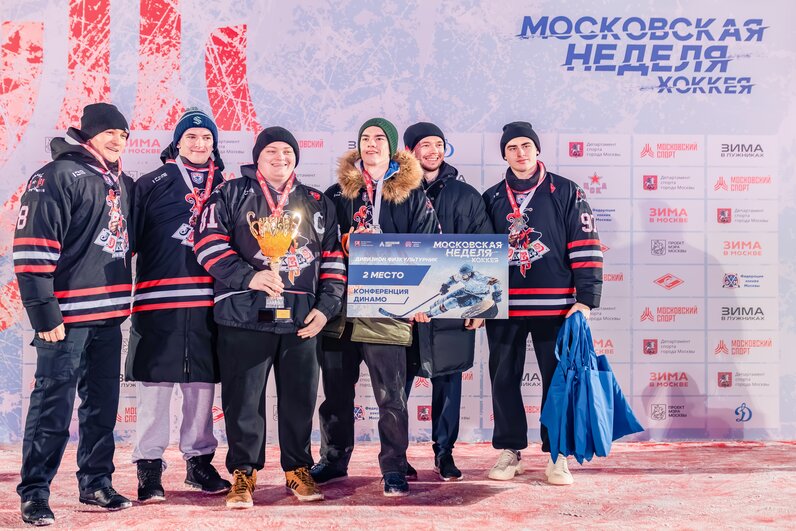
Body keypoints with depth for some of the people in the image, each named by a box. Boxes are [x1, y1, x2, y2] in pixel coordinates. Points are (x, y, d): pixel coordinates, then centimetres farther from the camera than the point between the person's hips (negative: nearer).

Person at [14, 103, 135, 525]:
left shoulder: (123, 184, 15)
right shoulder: (57, 176, -8)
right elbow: (32, 249, -15)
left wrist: (122, 303, 17)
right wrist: (44, 314, -17)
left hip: (109, 315, 7)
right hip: (68, 315, -7)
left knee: (103, 404, 12)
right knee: (53, 406, -4)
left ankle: (96, 483, 23)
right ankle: (34, 492, 6)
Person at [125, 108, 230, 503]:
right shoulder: (152, 184, 5)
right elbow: (130, 236, 0)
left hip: (207, 301, 3)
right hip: (159, 298, -3)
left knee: (202, 383, 8)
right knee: (155, 383, -1)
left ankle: (199, 460, 20)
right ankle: (149, 465, 8)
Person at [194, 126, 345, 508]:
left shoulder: (317, 204, 15)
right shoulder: (231, 195, 6)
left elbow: (333, 259, 14)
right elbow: (209, 241, -6)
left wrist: (326, 307, 4)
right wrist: (248, 276, -18)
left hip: (301, 319, 3)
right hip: (245, 316, -2)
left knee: (300, 397, 7)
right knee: (244, 399, 1)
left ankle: (298, 470, 21)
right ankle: (243, 473, 13)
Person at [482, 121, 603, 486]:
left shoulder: (566, 193, 3)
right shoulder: (491, 199, 12)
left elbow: (586, 248, -1)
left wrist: (585, 300, -8)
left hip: (554, 306, -2)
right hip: (503, 308, 3)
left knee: (558, 380, 1)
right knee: (504, 379, 6)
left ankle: (556, 456, 11)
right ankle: (509, 452, 17)